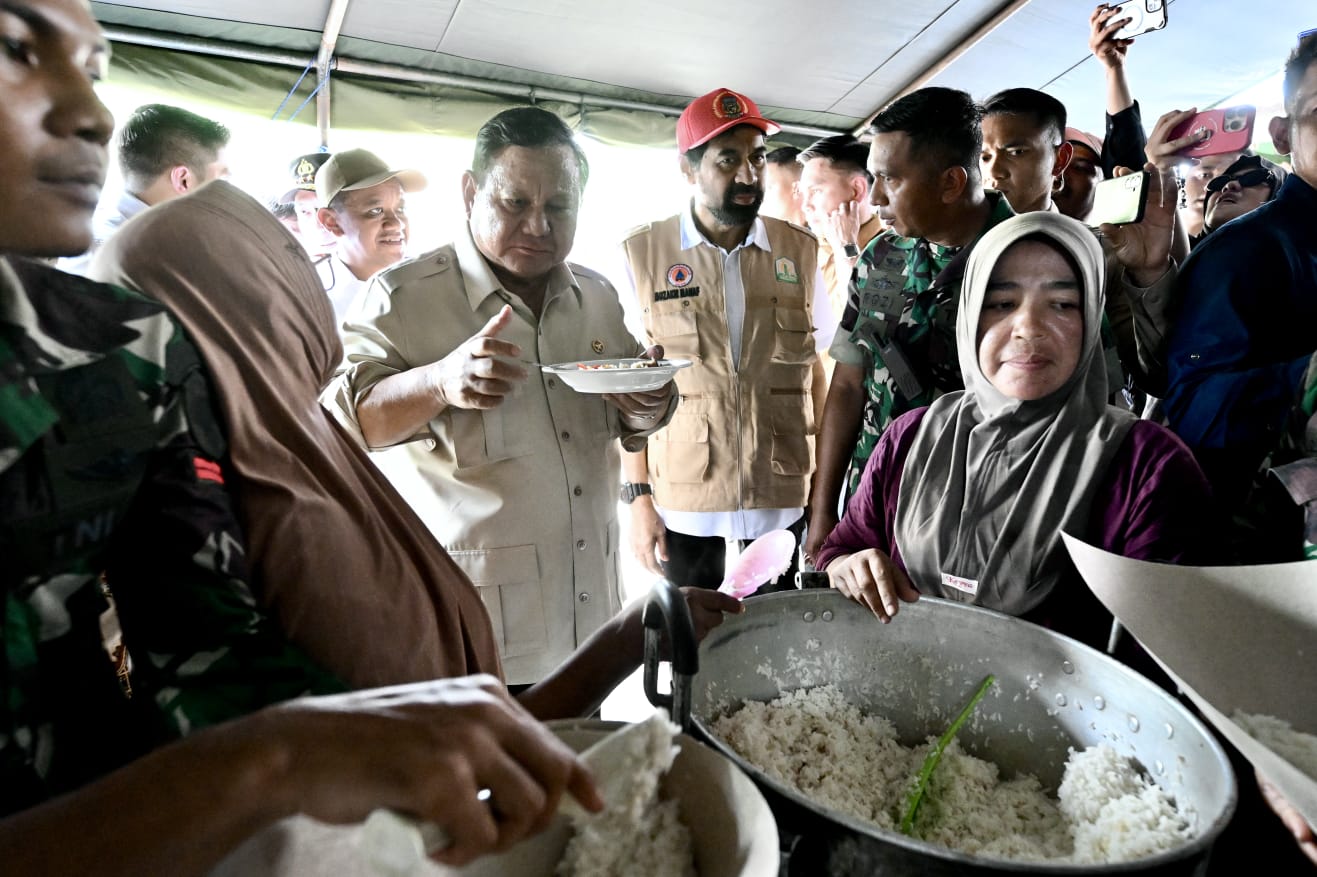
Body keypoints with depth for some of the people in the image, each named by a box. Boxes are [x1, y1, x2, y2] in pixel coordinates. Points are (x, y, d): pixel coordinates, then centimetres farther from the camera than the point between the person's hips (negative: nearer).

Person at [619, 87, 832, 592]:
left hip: (786, 500, 2)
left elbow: (815, 370, 7)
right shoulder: (642, 254, -4)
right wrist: (639, 496, -4)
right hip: (684, 506, -1)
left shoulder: (800, 251, 2)